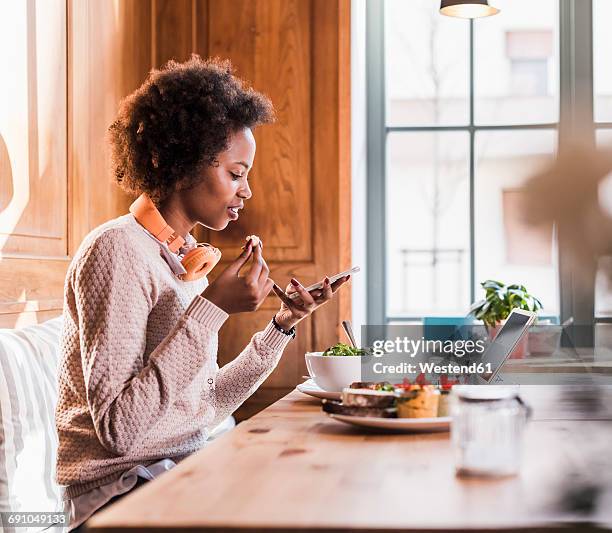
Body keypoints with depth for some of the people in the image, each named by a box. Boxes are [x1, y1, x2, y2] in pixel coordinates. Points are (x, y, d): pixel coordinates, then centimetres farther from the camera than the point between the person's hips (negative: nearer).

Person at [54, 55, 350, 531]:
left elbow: (206, 407, 13)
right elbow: (118, 428, -22)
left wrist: (283, 324, 6)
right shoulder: (118, 250, -15)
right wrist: (212, 309, -23)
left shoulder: (186, 257, 11)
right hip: (124, 488, -8)